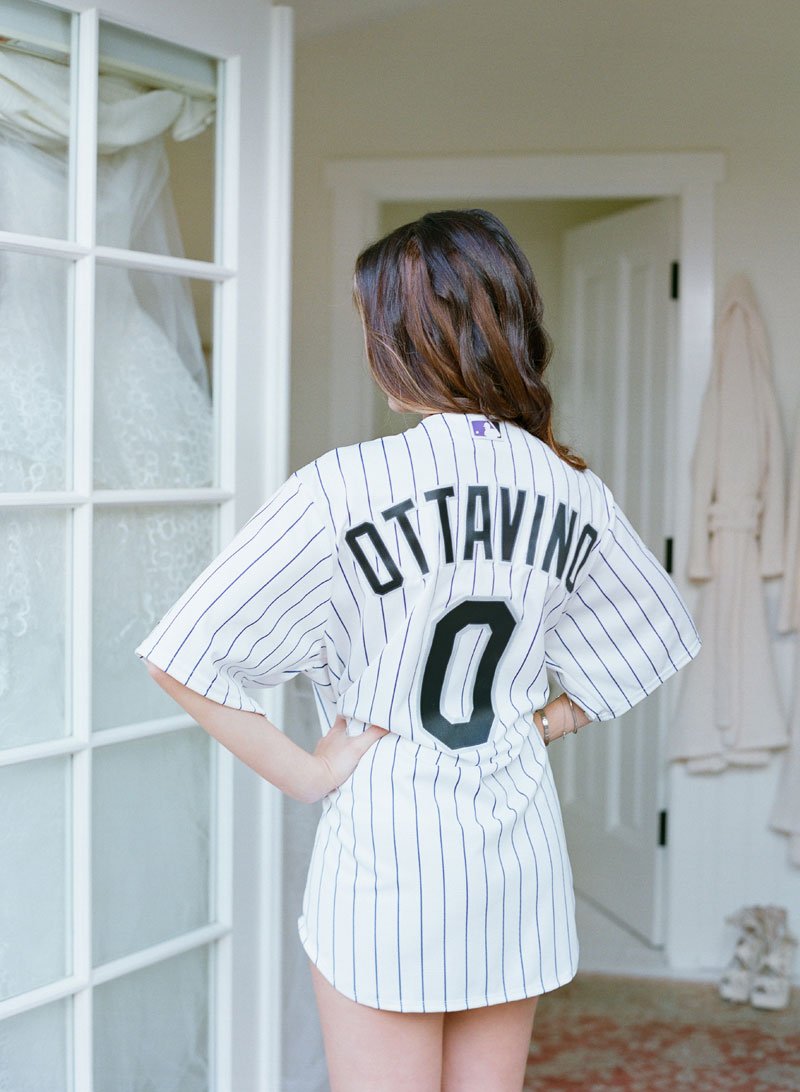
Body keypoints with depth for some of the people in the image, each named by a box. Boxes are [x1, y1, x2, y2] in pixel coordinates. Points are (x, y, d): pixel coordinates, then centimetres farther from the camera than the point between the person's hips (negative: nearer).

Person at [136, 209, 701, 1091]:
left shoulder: (344, 488, -16)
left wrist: (305, 777, -10)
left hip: (386, 838, -5)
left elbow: (184, 655, -18)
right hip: (519, 840, 5)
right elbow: (655, 637, 15)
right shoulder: (572, 490, -1)